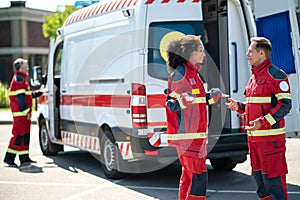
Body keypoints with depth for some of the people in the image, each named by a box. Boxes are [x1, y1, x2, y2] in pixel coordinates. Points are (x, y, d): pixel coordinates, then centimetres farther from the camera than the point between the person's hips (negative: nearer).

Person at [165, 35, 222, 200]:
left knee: (189, 175, 13)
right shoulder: (180, 72, -11)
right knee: (199, 175, -11)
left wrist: (211, 97, 26)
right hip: (186, 134, -10)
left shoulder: (193, 72, 18)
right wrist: (183, 100, -30)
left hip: (196, 134, 10)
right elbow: (172, 104, -12)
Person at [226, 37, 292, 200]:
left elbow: (285, 104, -15)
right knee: (259, 176, 14)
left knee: (272, 177, -8)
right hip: (254, 137, 9)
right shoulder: (254, 77, 18)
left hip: (270, 137, -9)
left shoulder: (275, 74, -9)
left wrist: (262, 122, -24)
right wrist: (238, 106, 10)